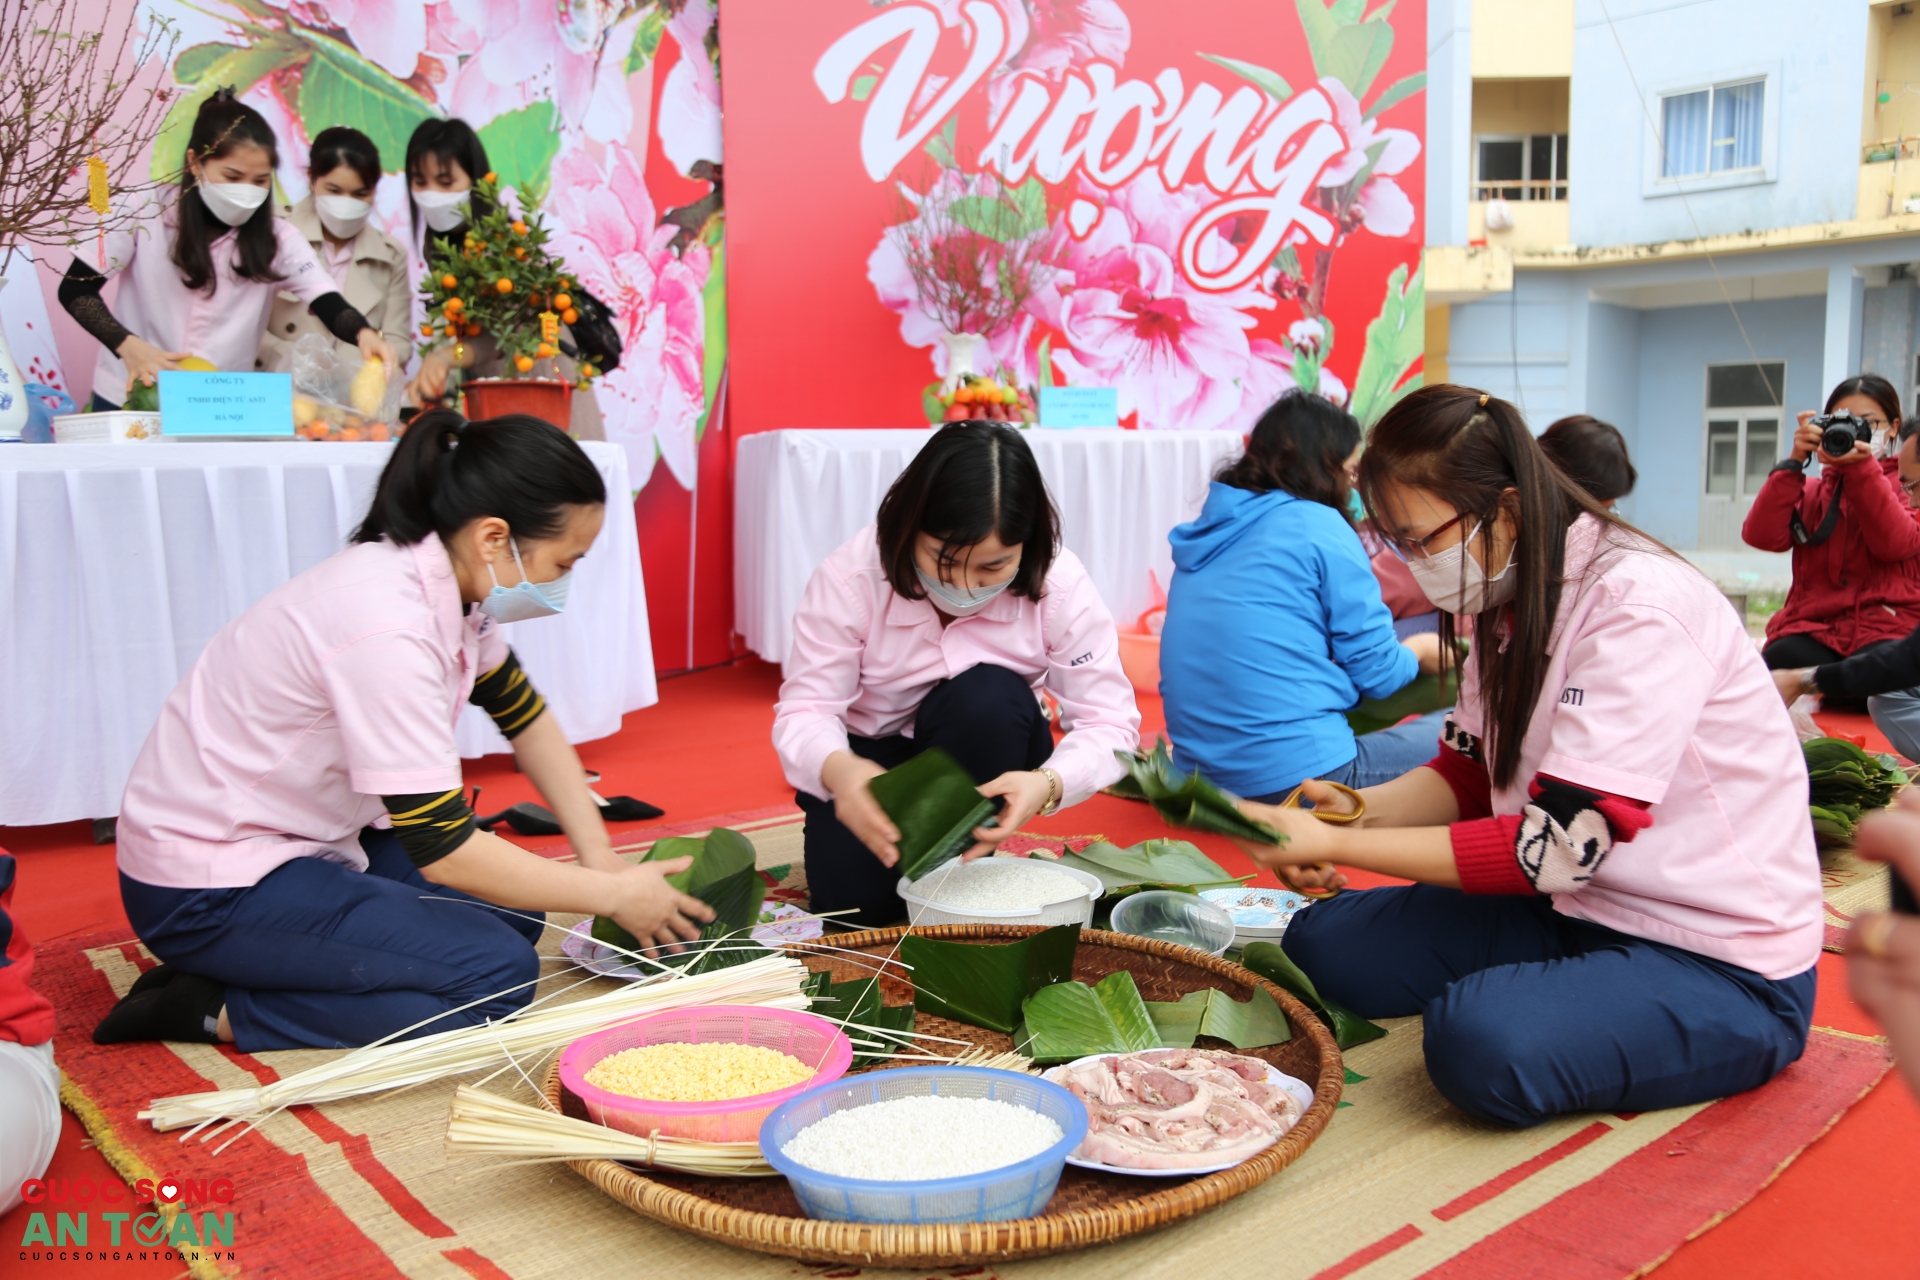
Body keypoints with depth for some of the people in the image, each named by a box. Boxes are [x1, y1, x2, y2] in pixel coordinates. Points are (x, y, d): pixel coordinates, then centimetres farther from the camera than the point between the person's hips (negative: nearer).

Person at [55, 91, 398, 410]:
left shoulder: (276, 239, -3)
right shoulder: (145, 214, -6)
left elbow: (329, 305, -16)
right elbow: (74, 289, -3)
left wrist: (364, 333, -39)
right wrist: (129, 346, -21)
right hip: (130, 400, -1)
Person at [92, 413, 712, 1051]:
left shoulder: (449, 584, -4)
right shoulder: (386, 627, -31)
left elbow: (525, 717, 11)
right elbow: (445, 851, -28)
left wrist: (601, 858, 3)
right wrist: (614, 896, -17)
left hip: (302, 841, 9)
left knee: (514, 910, 7)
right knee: (497, 974, -17)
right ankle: (213, 1009, -8)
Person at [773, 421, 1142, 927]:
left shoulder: (1060, 586, -23)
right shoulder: (850, 577, -25)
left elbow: (1110, 721, -21)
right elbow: (804, 710, -25)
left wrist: (1049, 783, -44)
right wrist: (837, 769, -50)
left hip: (985, 755, 1)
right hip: (870, 756, -1)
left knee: (988, 696, -33)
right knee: (852, 903, -23)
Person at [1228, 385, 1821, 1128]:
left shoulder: (1640, 605, -25)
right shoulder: (1509, 596, 3)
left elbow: (1559, 846, -28)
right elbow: (1470, 774, 8)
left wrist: (1334, 845, -27)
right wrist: (1363, 809, -13)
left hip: (1720, 961, -8)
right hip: (1575, 910, 8)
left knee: (1481, 1043, -33)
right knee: (1320, 943, -5)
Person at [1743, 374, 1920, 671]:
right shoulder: (1813, 491, 21)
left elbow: (1896, 543, -10)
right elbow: (1761, 536, 0)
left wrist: (1860, 467, -17)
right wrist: (1795, 461, -6)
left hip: (1888, 632, -2)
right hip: (1814, 630, 2)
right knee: (1775, 665, -33)